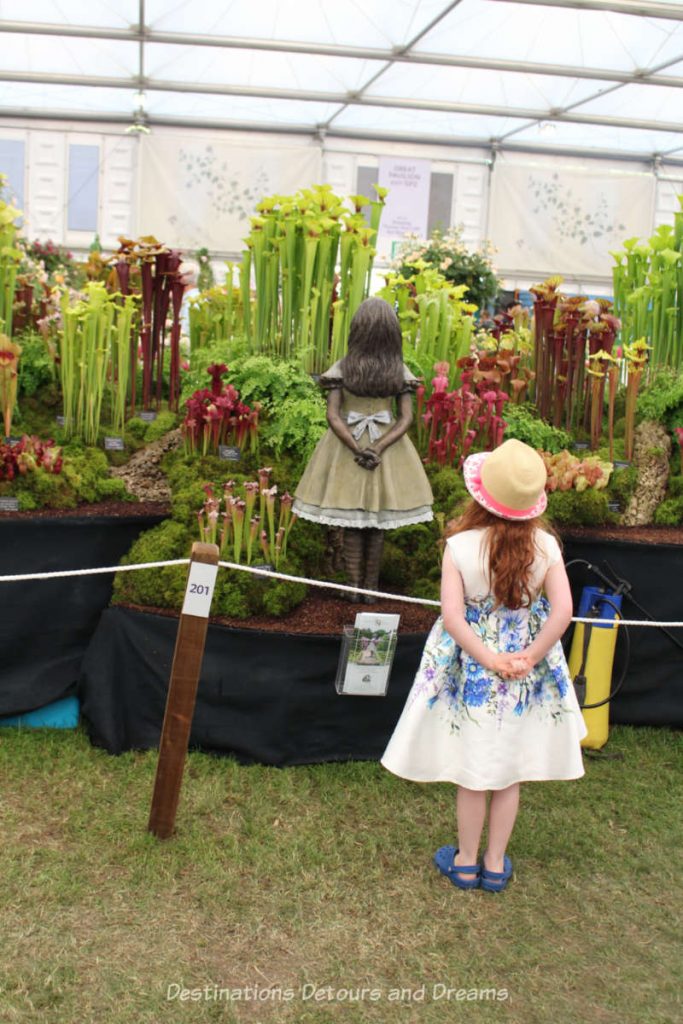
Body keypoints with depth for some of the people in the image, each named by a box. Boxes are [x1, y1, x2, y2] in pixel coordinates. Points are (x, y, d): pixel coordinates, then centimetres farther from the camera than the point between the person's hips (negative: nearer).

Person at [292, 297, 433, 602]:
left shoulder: (342, 368, -6)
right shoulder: (400, 370, -2)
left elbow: (332, 416, -13)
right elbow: (406, 418, -9)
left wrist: (356, 448, -15)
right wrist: (379, 447, -15)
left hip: (348, 446, -1)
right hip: (387, 448, 1)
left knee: (352, 523, 7)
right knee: (377, 524, 10)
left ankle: (354, 586, 9)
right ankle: (370, 587, 16)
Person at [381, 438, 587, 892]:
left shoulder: (460, 545, -18)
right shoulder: (546, 545, -12)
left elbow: (452, 617, -22)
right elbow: (563, 610, -18)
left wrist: (491, 660, -15)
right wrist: (529, 658, -12)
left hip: (471, 669, -2)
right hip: (526, 676, 2)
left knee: (472, 773, 15)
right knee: (510, 772, 18)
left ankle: (466, 862, 32)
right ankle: (495, 864, 32)